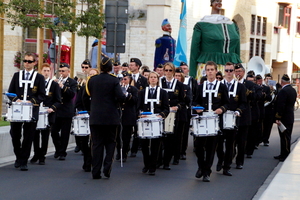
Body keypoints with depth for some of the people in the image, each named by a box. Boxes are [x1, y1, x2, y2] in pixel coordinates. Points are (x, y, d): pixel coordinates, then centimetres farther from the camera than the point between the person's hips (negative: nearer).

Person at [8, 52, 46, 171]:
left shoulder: (39, 78, 6)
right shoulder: (17, 75, 12)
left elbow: (42, 96, 2)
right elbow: (10, 92, 10)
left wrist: (32, 101, -15)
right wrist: (15, 100, -10)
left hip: (31, 111, -2)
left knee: (28, 138, -1)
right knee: (15, 135, 3)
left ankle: (23, 162, 5)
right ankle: (19, 157, 24)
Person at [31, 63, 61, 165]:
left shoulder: (55, 85, 3)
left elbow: (58, 101, 1)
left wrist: (52, 108, -16)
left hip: (48, 114, -2)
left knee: (45, 136, 2)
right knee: (35, 135, 4)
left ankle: (42, 157, 10)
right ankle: (36, 154, 19)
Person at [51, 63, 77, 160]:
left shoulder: (72, 82, -1)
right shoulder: (56, 81, 11)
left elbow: (72, 94, -15)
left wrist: (62, 87, -24)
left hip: (66, 112, -4)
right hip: (56, 111, 4)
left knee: (64, 134, 0)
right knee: (54, 132, 4)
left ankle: (62, 153, 8)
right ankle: (58, 149, 23)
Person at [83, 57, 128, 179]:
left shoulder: (92, 80, 2)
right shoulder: (114, 81, -7)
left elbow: (85, 98, 5)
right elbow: (121, 97, -15)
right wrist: (116, 101, 7)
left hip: (95, 117, 2)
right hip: (111, 117, -2)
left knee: (97, 144, 5)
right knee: (110, 142, 12)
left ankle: (96, 172, 3)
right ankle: (107, 168, -1)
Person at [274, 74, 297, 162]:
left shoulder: (283, 91, -19)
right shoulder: (293, 90, 10)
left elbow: (281, 106, -22)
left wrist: (278, 118, -19)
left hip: (284, 118, -9)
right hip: (290, 117, 9)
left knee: (285, 137, -4)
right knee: (286, 137, 14)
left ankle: (286, 156, -1)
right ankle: (283, 154, 20)